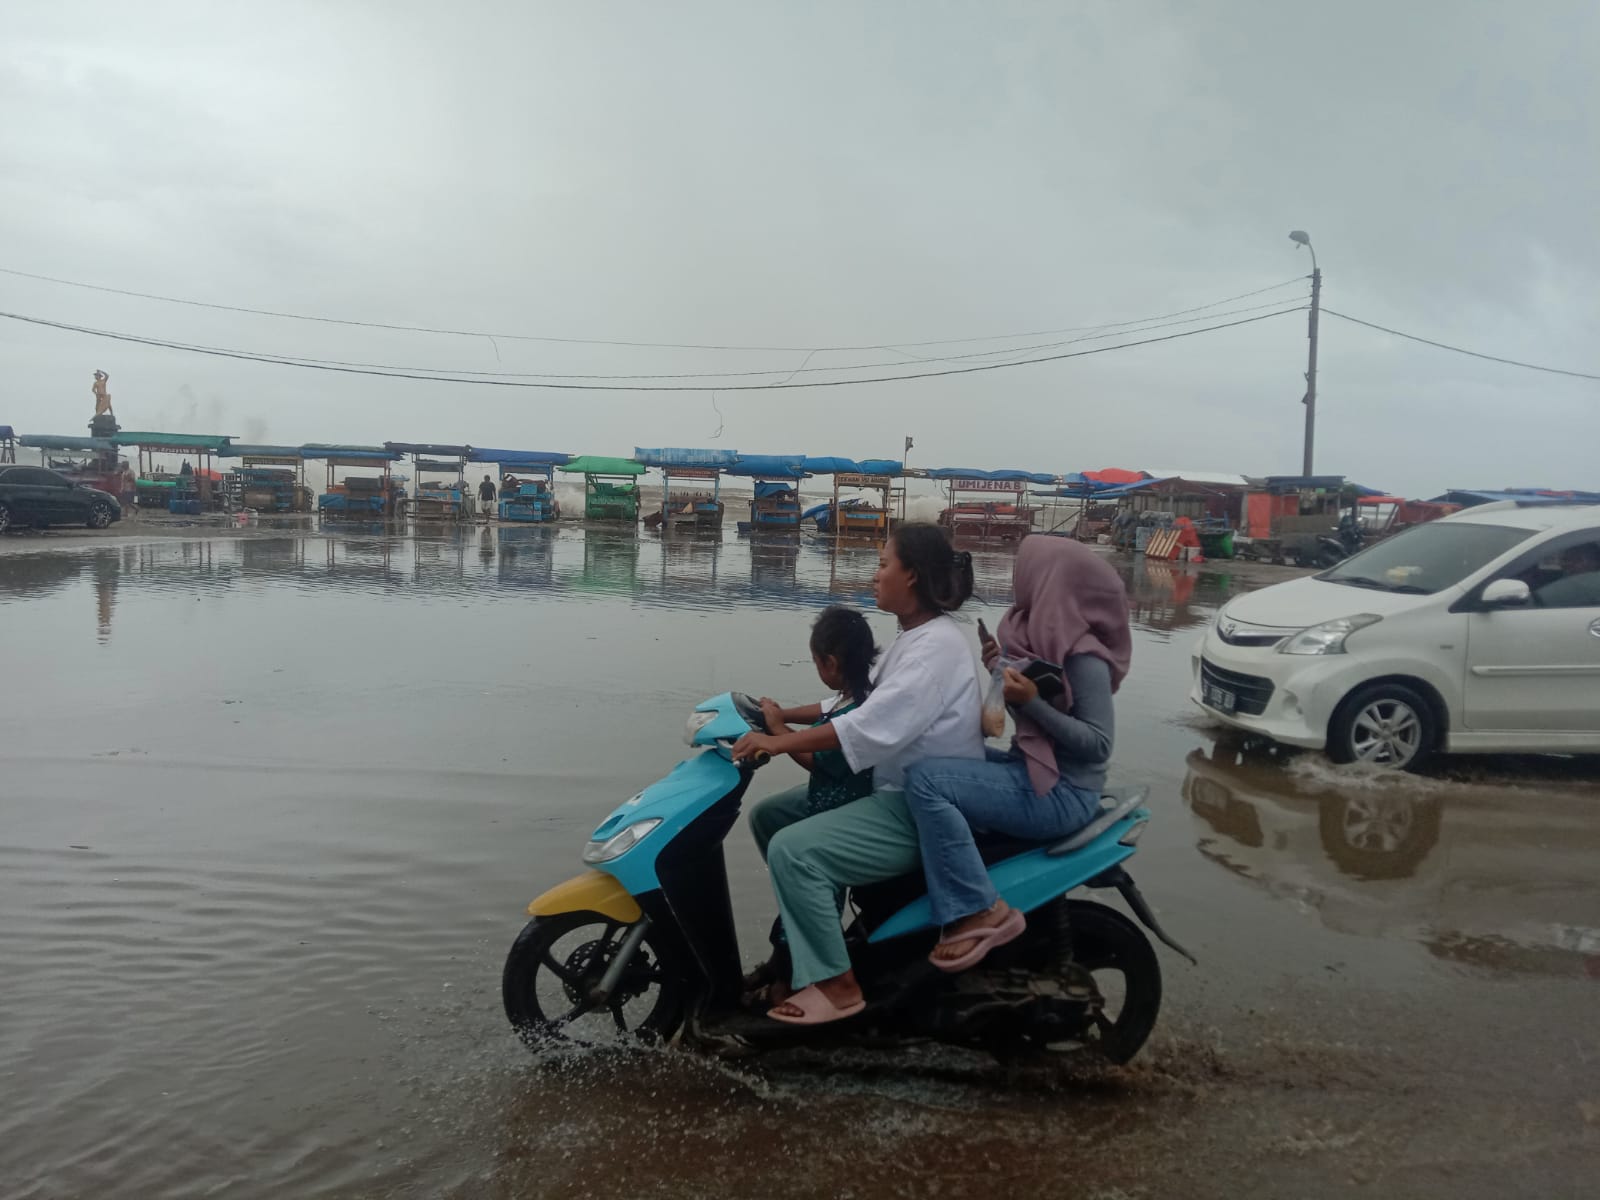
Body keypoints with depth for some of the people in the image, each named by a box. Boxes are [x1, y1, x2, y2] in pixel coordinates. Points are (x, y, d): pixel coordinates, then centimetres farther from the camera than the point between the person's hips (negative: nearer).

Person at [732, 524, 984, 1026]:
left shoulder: (936, 645, -20)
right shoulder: (916, 637, 14)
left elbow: (872, 727, -29)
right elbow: (860, 702, 14)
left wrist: (780, 743, -27)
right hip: (895, 791, 11)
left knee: (793, 850, -24)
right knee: (768, 815, 10)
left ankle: (836, 985, -12)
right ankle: (808, 933, 19)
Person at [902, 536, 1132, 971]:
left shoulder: (1082, 656, -18)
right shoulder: (1047, 633, 8)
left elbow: (1097, 744, -21)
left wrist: (1031, 701, -28)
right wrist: (1003, 670, 2)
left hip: (1060, 792, -10)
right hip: (1033, 769, 10)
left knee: (925, 779, -24)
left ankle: (980, 912, -18)